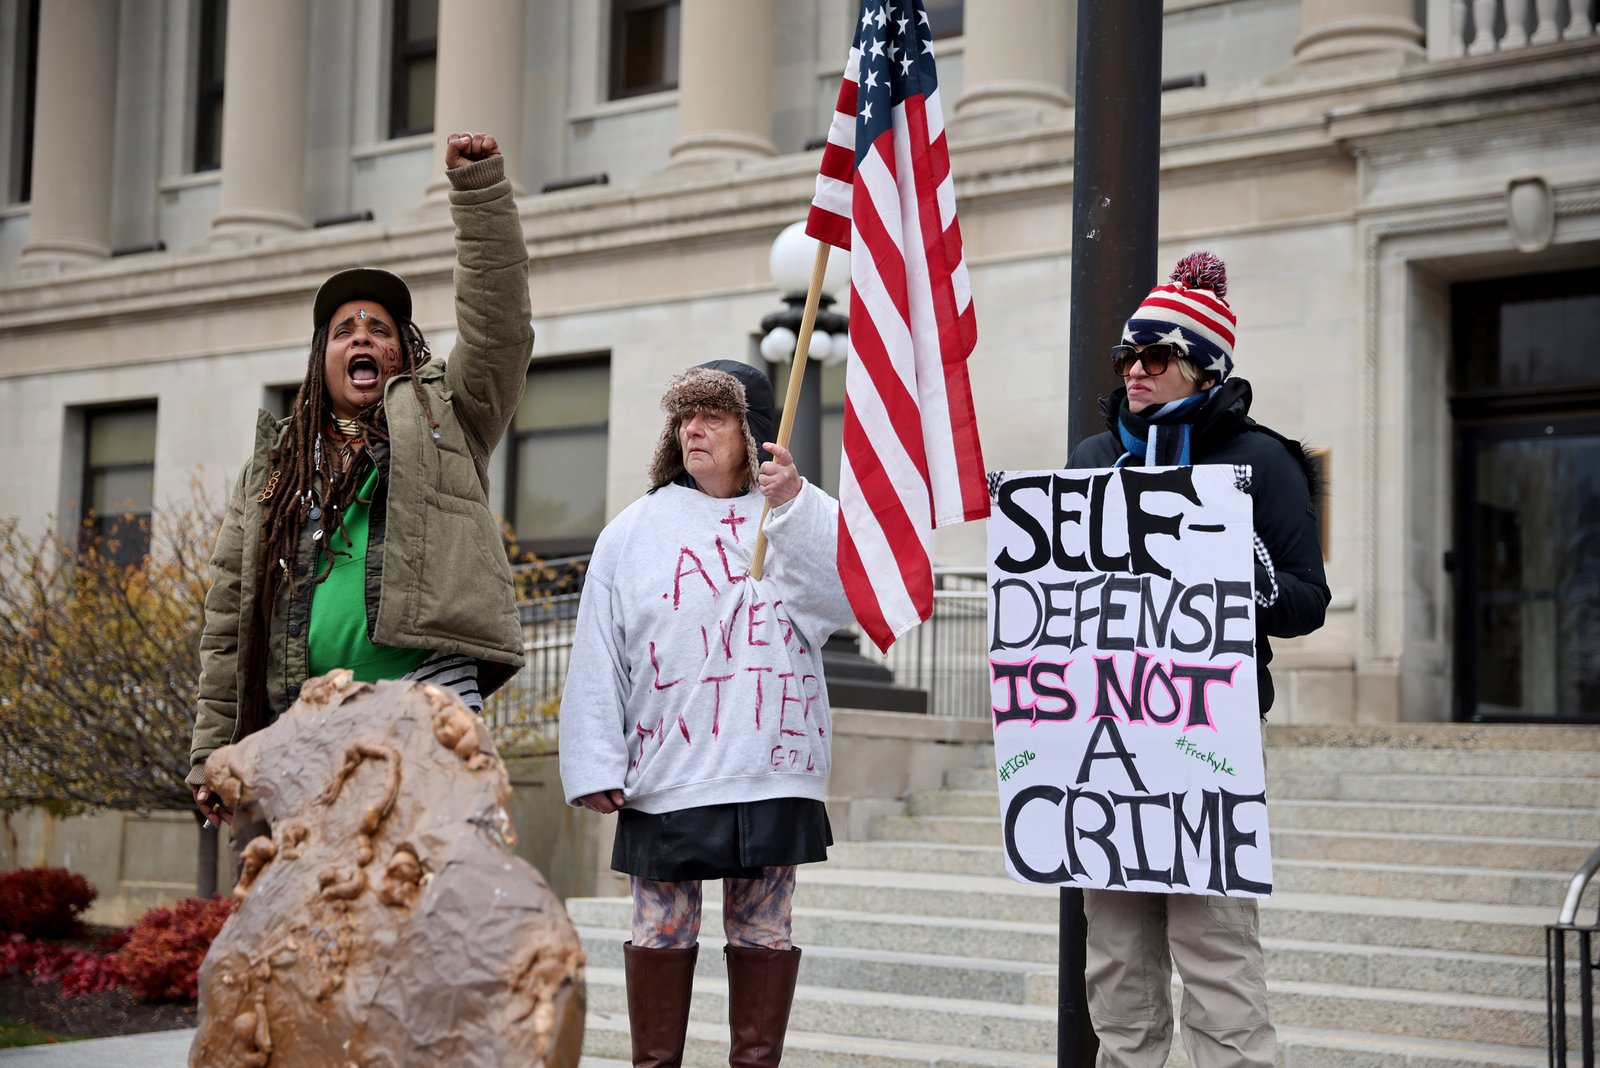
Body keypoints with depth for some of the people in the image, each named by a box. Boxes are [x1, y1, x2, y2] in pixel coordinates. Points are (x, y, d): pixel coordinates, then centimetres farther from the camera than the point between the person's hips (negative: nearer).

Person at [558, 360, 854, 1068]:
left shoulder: (800, 522, 7)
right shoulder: (633, 532, 8)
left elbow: (845, 593, -12)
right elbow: (597, 659, 5)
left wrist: (793, 504, -21)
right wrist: (595, 767, -1)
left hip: (772, 774, 0)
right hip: (664, 776, 0)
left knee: (764, 931, 7)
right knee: (661, 931, 6)